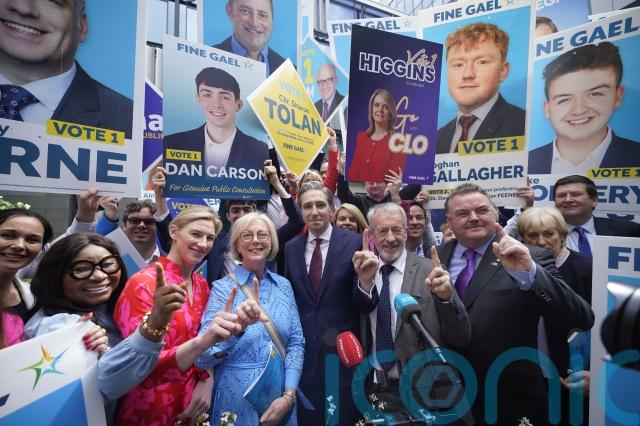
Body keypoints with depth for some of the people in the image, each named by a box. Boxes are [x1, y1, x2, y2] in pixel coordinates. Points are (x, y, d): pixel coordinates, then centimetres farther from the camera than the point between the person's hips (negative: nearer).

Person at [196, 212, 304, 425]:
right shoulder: (223, 288, -11)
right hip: (237, 399, -2)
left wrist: (288, 395, -11)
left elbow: (296, 342, -1)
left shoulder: (284, 285, -2)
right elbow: (203, 357, -16)